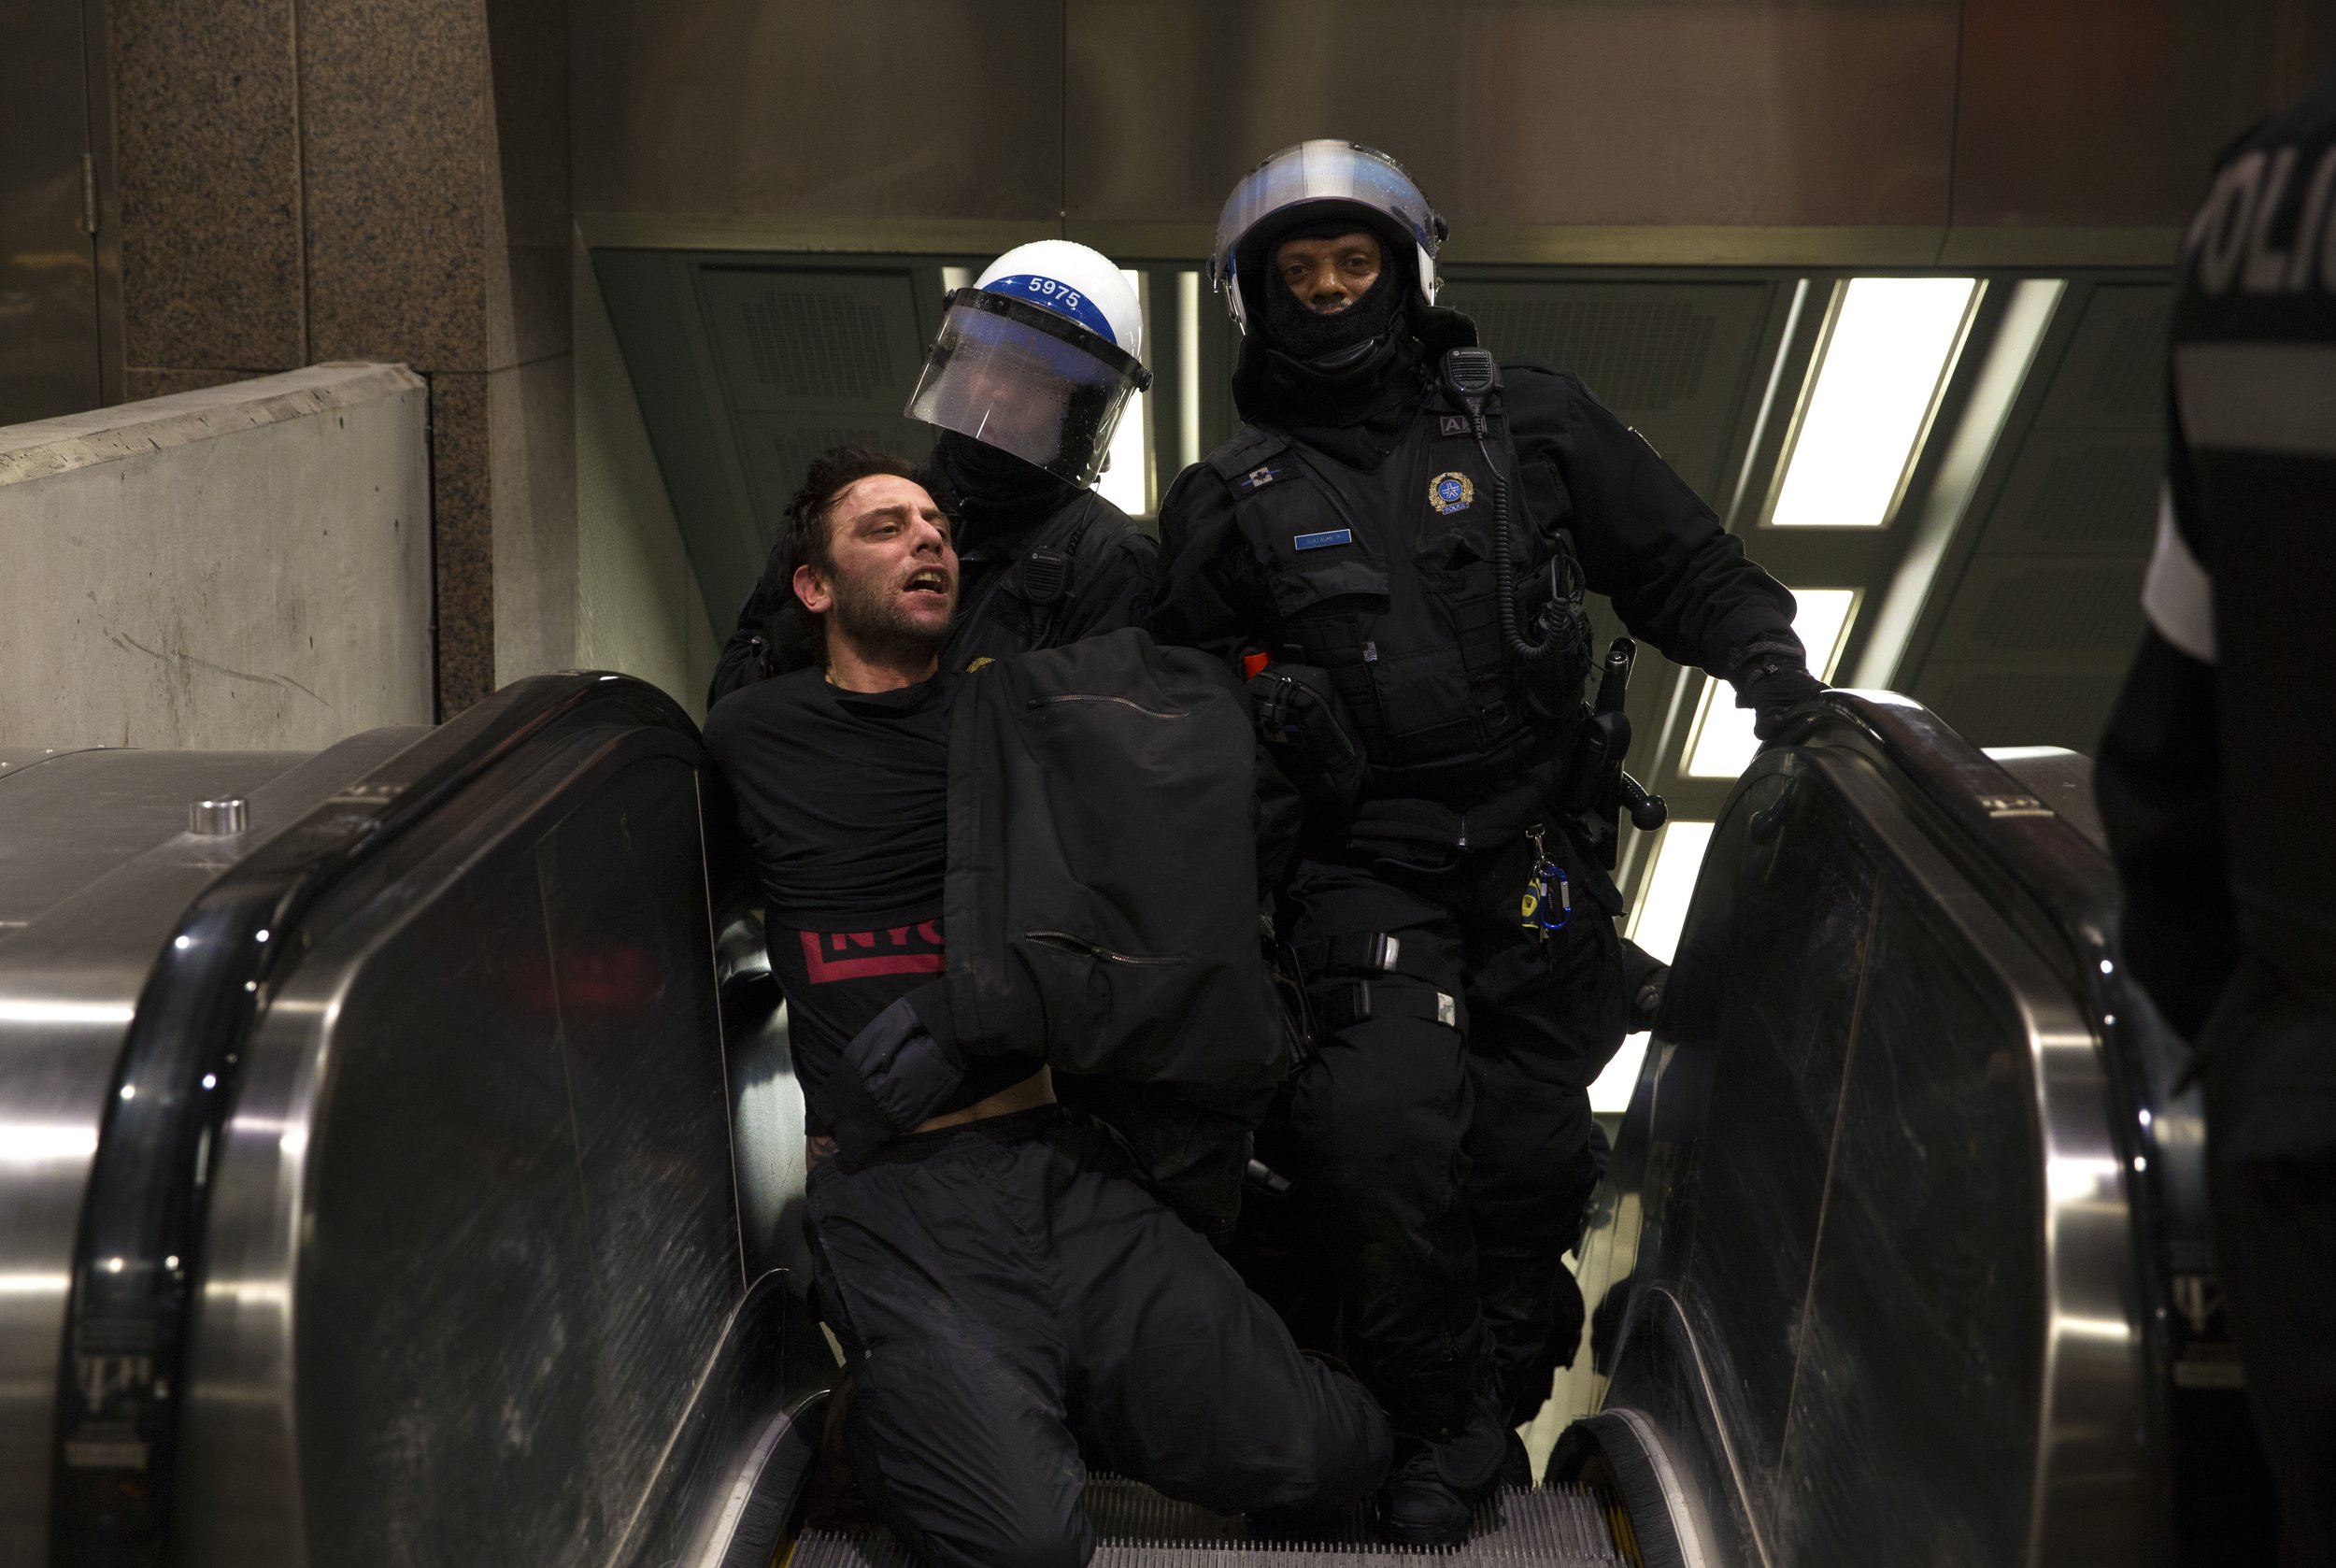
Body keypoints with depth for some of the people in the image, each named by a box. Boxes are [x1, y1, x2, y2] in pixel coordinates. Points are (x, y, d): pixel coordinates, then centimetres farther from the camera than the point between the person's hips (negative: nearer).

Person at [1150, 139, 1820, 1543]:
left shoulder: (1532, 425, 8)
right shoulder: (1230, 500, 9)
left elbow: (1682, 561, 11)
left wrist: (1761, 645, -3)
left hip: (1534, 860, 2)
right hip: (1367, 871, -1)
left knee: (1531, 1155, 5)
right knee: (1378, 1125, -22)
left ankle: (1503, 1391, 32)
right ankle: (1445, 1420, -1)